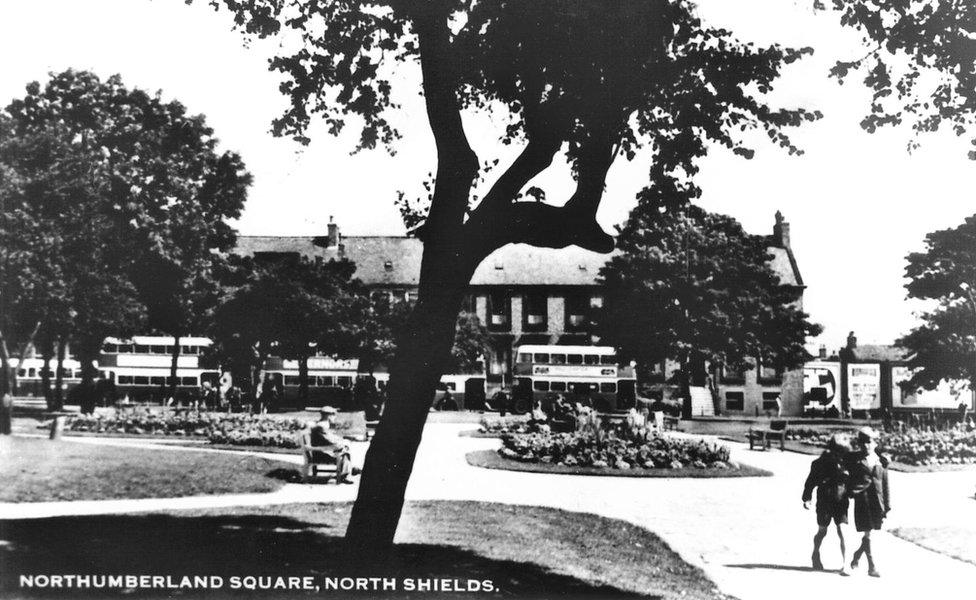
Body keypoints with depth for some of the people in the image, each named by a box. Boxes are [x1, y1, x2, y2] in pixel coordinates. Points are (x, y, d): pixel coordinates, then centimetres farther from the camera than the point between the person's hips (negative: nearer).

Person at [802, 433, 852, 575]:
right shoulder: (820, 463, -11)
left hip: (841, 502, 1)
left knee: (842, 533, -10)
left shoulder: (846, 462, -5)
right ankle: (816, 555, 40)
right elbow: (810, 482, -5)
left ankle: (845, 565, -6)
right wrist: (807, 498, -9)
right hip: (824, 502, -1)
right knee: (822, 531, 14)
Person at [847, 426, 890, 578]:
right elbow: (849, 480, 3)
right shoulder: (855, 460, 0)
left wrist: (887, 507, 5)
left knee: (869, 532, 10)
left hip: (877, 501, 3)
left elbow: (885, 486, 7)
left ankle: (857, 554, 36)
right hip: (862, 500, -3)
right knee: (867, 533, -5)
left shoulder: (881, 462, 6)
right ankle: (872, 567, 1)